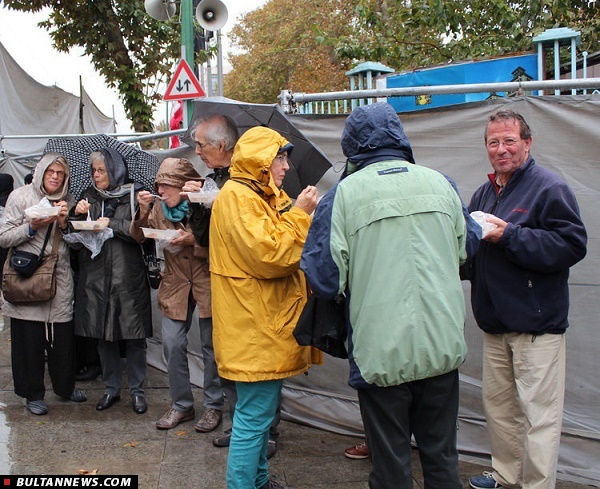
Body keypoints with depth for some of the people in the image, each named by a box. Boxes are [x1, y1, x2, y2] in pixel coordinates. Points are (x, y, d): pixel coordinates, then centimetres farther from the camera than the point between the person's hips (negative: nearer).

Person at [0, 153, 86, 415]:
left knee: (63, 336, 7)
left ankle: (65, 386, 26)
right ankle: (32, 393, 17)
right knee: (30, 339, 2)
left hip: (60, 278, 4)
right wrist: (32, 227, -16)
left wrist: (64, 224, -6)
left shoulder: (66, 201, 14)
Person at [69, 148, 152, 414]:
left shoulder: (133, 194, -1)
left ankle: (137, 390, 15)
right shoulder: (89, 197, 13)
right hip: (95, 275, 4)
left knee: (134, 336, 1)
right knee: (103, 335, 10)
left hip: (128, 275, -4)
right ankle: (111, 388, 24)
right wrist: (78, 215, -5)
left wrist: (112, 224, -12)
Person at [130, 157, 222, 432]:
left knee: (211, 347, 6)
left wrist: (195, 240, -26)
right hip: (175, 284, 4)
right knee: (172, 345, 1)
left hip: (207, 284, -4)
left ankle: (214, 406, 21)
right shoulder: (160, 207, 1)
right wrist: (143, 211, -16)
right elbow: (139, 237, -1)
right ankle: (181, 405, 18)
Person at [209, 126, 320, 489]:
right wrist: (299, 214, -15)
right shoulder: (236, 197, -15)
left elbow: (289, 248, 23)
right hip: (253, 327, -11)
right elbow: (269, 254, -24)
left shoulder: (266, 196, 18)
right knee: (254, 416, -5)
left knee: (264, 409, 20)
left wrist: (302, 214, 7)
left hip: (269, 324, 11)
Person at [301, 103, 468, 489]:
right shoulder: (440, 183, 3)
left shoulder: (343, 194, -9)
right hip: (443, 346, 4)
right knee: (442, 457, 19)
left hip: (381, 352, -3)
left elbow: (325, 280, -11)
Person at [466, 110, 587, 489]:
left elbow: (573, 245, -19)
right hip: (495, 322, 8)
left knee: (539, 412, -2)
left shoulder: (550, 188, -9)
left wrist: (509, 236, -22)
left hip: (537, 323, -8)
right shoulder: (484, 193, 14)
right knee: (498, 402, 17)